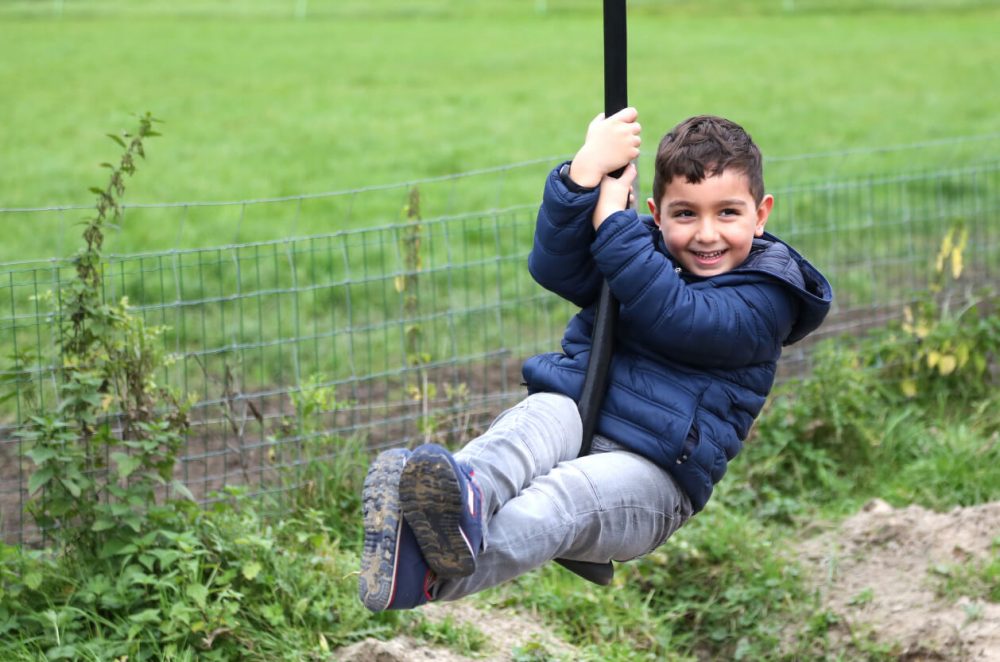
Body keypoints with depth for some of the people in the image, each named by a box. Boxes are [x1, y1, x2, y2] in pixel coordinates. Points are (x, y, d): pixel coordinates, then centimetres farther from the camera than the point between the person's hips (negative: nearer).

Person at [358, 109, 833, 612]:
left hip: (651, 469, -4)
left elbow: (672, 319, -16)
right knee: (545, 414, -33)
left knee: (561, 498, -36)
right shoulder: (647, 247, 18)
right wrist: (585, 172, -16)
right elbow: (554, 267, -2)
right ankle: (461, 493, -69)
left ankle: (421, 572, -67)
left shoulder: (765, 298, 3)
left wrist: (611, 217, -13)